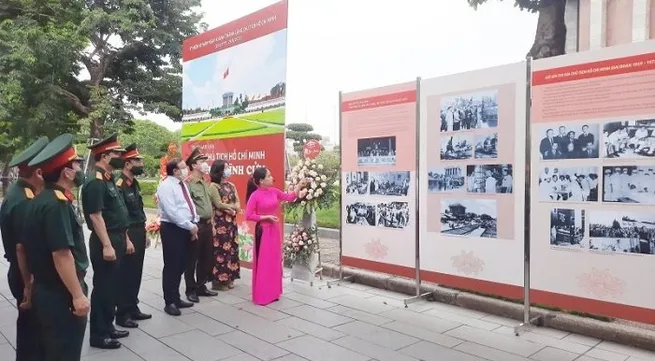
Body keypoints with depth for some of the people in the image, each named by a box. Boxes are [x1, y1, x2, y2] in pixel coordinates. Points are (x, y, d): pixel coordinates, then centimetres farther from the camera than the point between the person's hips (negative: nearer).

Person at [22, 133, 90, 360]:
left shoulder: (42, 200, 8)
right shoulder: (57, 204, -22)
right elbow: (62, 255, -26)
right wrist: (78, 295, -22)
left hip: (45, 291, 10)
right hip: (61, 296, -10)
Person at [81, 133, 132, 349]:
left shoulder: (109, 180, 14)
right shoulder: (95, 182, -16)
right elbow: (96, 216, -21)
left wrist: (125, 239, 18)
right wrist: (106, 245, -23)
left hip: (116, 240, 10)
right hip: (105, 242, -10)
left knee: (112, 287, 17)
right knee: (102, 288, 0)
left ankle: (108, 327, 29)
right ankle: (98, 334, 11)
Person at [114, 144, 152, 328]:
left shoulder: (135, 183, 12)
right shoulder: (119, 184, -16)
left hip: (139, 234, 9)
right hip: (128, 235, -9)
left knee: (136, 273, 15)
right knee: (126, 275, 1)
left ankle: (133, 308, 27)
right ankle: (122, 314, 13)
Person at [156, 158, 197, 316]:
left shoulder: (182, 184, 13)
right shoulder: (166, 186, -14)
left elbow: (190, 206, 17)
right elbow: (172, 212, -21)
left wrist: (194, 225, 4)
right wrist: (190, 226, -17)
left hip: (185, 229, 9)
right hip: (172, 229, -8)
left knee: (180, 266, 14)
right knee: (171, 266, -1)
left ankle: (176, 298, 26)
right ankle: (170, 302, 10)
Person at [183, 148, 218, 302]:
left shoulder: (205, 183, 14)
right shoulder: (188, 183, -14)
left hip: (207, 225, 9)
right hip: (196, 225, -8)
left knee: (206, 258, 15)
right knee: (192, 259, 3)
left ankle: (201, 286, 27)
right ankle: (191, 290, 15)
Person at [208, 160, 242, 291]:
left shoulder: (231, 185, 14)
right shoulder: (213, 186, -6)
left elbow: (238, 203, 7)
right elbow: (219, 204, -14)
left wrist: (229, 208, -13)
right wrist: (234, 207, -5)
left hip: (231, 222, 7)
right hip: (220, 223, -7)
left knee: (231, 249, 8)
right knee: (220, 250, -5)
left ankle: (229, 278, 18)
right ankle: (219, 280, 3)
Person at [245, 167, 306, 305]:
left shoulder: (274, 191, 4)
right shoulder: (255, 195, -14)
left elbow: (289, 197, 11)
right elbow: (248, 215, -15)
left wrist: (299, 186, 1)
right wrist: (266, 217, -16)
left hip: (274, 230, 7)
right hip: (263, 231, -7)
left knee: (274, 261, 12)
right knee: (263, 262, -1)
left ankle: (272, 293, 23)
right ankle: (261, 296, 9)